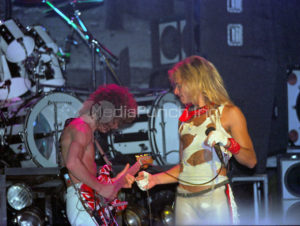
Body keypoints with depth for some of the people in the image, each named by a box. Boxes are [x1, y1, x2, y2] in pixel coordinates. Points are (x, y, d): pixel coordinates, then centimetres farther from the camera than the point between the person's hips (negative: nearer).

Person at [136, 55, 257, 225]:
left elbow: (251, 160, -3)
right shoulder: (185, 118, 15)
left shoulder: (229, 113, 1)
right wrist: (155, 179, 7)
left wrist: (227, 142, -17)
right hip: (185, 201, 4)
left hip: (215, 198, -4)